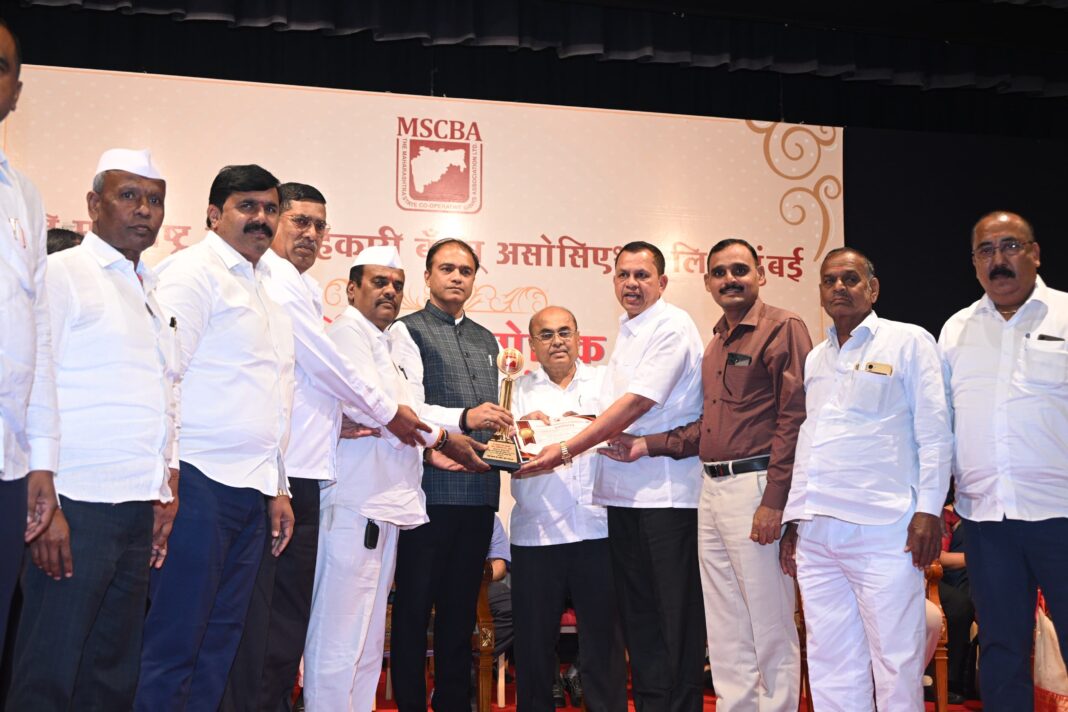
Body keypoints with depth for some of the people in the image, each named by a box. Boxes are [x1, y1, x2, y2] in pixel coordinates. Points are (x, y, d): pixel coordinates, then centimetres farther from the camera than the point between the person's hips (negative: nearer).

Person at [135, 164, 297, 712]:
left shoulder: (267, 288, 22)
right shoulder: (193, 271, -3)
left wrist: (278, 486, 20)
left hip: (253, 489, 8)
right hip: (201, 481, -8)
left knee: (219, 644, 11)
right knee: (175, 643, -5)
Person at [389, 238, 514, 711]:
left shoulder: (486, 340, 20)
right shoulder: (408, 331, 0)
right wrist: (464, 418, -28)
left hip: (480, 491, 6)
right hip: (430, 489, -6)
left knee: (461, 607, 13)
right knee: (414, 606, 1)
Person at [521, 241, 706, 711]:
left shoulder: (673, 326, -8)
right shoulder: (625, 334, 18)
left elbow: (636, 404, -16)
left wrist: (566, 451, -16)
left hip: (666, 491, -8)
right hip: (622, 490, 8)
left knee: (674, 614, -3)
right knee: (636, 613, 11)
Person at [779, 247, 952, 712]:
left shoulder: (909, 342, 3)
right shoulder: (815, 358, 19)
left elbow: (934, 434, -2)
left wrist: (928, 509, -10)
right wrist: (794, 519, 16)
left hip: (883, 529, -5)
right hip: (817, 532, 5)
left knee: (895, 661, -2)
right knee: (830, 665, 8)